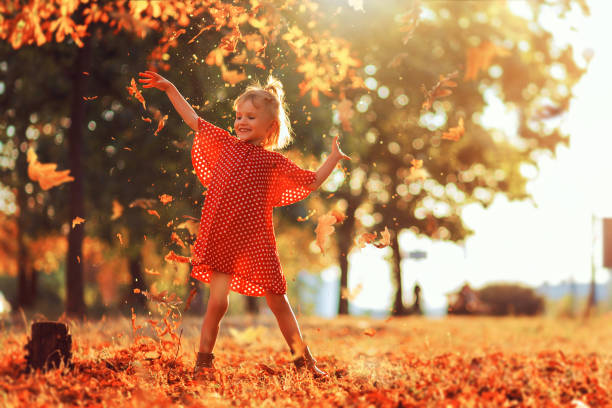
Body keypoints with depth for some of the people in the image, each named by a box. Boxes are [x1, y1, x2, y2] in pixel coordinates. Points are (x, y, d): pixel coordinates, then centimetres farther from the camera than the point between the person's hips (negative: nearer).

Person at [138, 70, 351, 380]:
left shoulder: (273, 161, 4)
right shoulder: (226, 144, 9)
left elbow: (312, 181, 12)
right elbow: (194, 120, 15)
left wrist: (334, 158, 6)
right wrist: (169, 89, 16)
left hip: (255, 241, -1)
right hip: (222, 239, 1)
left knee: (277, 301, 5)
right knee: (217, 302, -3)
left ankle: (303, 359, 16)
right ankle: (203, 361, 12)